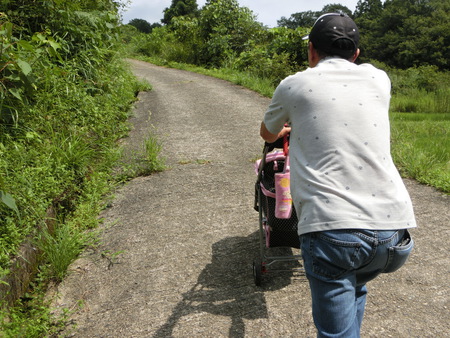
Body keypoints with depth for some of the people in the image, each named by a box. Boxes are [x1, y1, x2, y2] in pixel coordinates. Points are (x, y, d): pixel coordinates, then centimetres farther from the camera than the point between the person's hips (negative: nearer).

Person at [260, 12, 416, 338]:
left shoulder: (294, 85, 6)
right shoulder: (379, 79, 14)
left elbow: (268, 134, 26)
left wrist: (286, 129, 49)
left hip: (333, 230, -4)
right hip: (394, 229, 5)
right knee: (355, 286, 31)